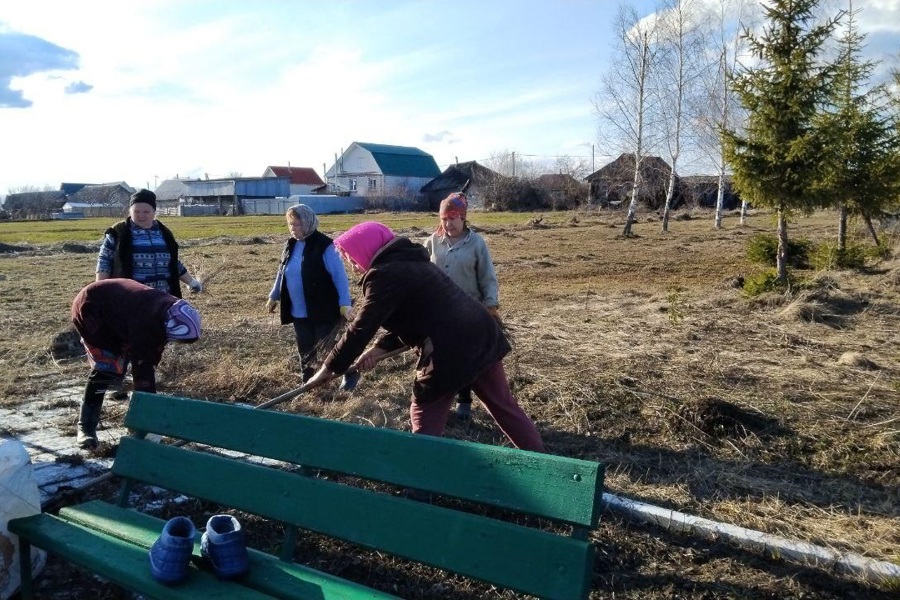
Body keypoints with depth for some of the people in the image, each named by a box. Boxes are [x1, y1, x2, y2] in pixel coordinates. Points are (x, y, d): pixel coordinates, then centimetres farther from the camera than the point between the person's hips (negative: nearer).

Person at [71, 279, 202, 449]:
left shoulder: (169, 309, -17)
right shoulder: (143, 322, -41)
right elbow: (142, 371, -39)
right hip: (88, 309, -8)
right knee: (106, 368, -17)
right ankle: (86, 427, -7)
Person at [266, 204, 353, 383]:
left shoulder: (324, 245, -14)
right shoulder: (290, 245, 7)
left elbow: (339, 275, -17)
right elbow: (282, 273, 20)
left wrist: (344, 303, -23)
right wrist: (274, 296, 23)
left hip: (323, 311, -7)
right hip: (299, 312, 7)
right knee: (305, 350, 15)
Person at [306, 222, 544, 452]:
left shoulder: (384, 276, -10)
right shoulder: (408, 263, 20)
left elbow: (361, 329, -10)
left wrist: (329, 369, 0)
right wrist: (379, 348, 13)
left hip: (451, 350, -9)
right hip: (482, 334, 10)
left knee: (425, 421, 7)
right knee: (505, 406, 19)